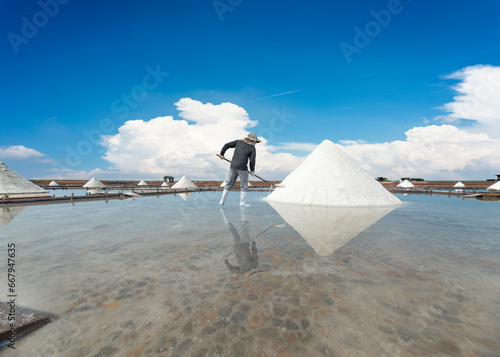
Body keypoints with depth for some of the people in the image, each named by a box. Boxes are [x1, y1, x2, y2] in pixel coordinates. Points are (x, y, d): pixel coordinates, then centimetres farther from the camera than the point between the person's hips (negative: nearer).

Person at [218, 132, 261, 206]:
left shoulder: (238, 142, 11)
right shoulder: (252, 148, -1)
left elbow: (227, 145, 9)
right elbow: (252, 161, -5)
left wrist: (221, 154, 20)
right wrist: (252, 171, 8)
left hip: (233, 166, 5)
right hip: (242, 168, -5)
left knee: (229, 185, 13)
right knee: (244, 186, 10)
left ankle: (222, 201, 14)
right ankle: (243, 202, 11)